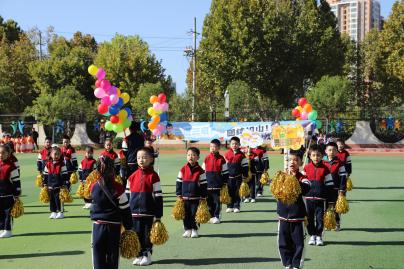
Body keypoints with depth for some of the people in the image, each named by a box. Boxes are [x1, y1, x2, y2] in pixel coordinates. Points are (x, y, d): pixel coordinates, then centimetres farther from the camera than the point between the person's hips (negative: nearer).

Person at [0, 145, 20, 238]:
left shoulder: (11, 166, -9)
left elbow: (16, 180, -7)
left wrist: (17, 193, -7)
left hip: (8, 194, -6)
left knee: (8, 213, 1)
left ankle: (8, 230, 9)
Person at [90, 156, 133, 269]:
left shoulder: (93, 187, -3)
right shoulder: (118, 188, -13)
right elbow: (125, 210, -7)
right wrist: (128, 227, 1)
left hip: (97, 226, 2)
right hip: (114, 227, -2)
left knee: (98, 259, 7)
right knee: (112, 259, 8)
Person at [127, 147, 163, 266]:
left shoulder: (153, 176, -6)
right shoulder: (133, 176, 6)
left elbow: (158, 197, -6)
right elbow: (127, 194, 13)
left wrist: (158, 215, -9)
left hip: (149, 213, -4)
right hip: (134, 212, 4)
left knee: (147, 235, 5)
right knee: (137, 234, 9)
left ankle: (147, 255, 19)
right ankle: (139, 255, 22)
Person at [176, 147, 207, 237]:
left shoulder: (200, 171, -5)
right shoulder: (183, 170, 1)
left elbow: (204, 185, -2)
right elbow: (179, 182, 6)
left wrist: (203, 197, -4)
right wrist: (179, 195, 3)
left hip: (196, 198, -2)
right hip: (185, 198, 2)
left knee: (194, 214, 3)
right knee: (186, 215, 7)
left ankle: (194, 230, 16)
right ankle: (188, 229, 19)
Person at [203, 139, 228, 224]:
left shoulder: (221, 159, -2)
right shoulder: (207, 159, 6)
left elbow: (225, 173, 1)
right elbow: (203, 172, 12)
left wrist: (225, 184, -2)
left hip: (218, 185, -3)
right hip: (208, 185, 3)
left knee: (217, 201, 1)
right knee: (209, 202, 9)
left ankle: (217, 216, 11)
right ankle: (211, 216, 20)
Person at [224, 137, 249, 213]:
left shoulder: (241, 155, 1)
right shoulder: (227, 154, 3)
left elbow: (245, 166, 2)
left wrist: (245, 176, -2)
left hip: (238, 176, -1)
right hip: (229, 176, 1)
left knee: (237, 192, 3)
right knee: (230, 192, 4)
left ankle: (236, 206, 11)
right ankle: (230, 206, 12)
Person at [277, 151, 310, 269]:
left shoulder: (302, 177, -6)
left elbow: (306, 189, -27)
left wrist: (294, 178, -31)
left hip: (298, 216, -3)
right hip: (283, 216, 3)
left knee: (298, 243, 3)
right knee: (283, 243, 10)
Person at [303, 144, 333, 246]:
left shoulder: (325, 168, 0)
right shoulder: (306, 167, 4)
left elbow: (329, 184, 3)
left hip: (321, 197, -2)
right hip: (309, 196, 2)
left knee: (320, 217, 1)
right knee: (310, 217, 6)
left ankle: (319, 236, 14)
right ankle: (312, 235, 19)